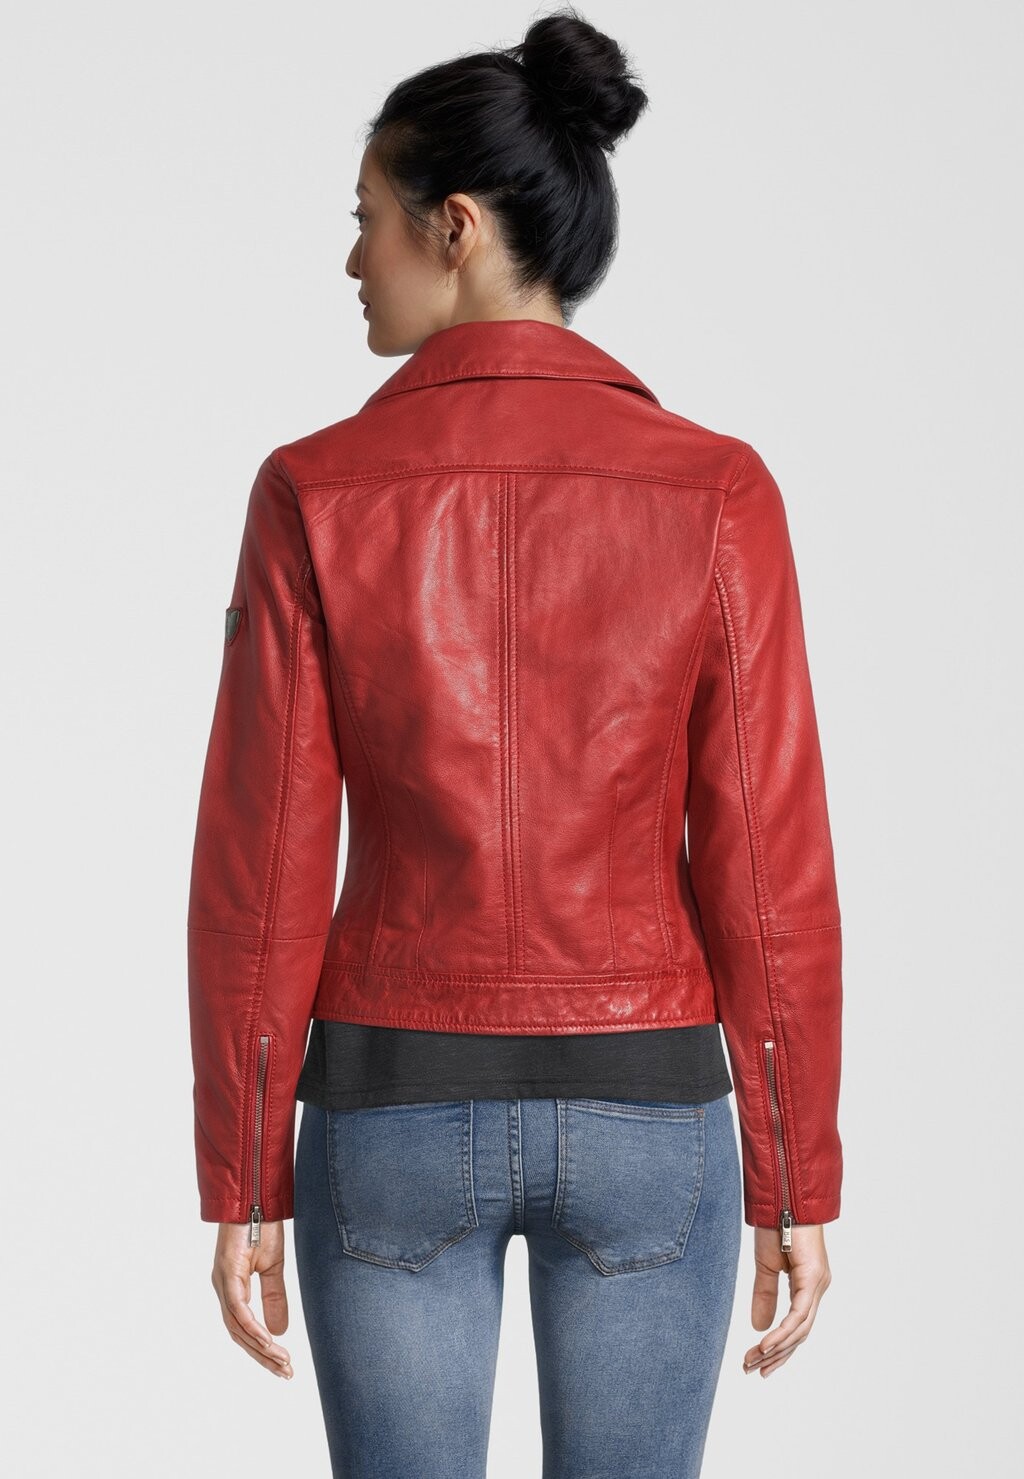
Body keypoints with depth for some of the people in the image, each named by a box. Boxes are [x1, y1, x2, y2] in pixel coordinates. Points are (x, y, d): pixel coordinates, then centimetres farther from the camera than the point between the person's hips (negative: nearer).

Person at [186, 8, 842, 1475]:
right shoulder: (715, 491, -9)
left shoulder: (314, 494, -9)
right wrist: (800, 1182, 1)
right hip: (639, 1117, 0)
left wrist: (240, 1187, 3)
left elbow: (259, 870, -7)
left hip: (397, 1116, 0)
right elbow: (769, 867, -9)